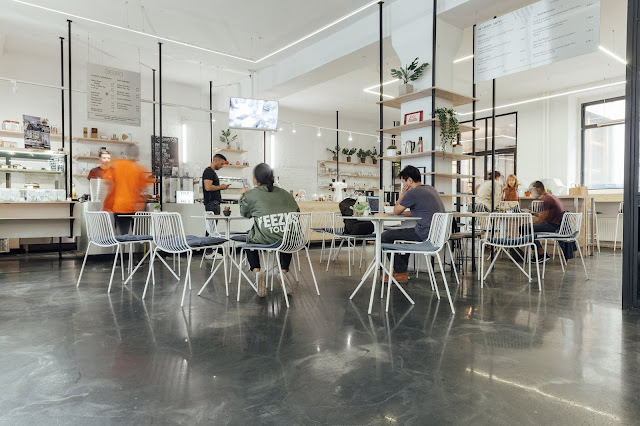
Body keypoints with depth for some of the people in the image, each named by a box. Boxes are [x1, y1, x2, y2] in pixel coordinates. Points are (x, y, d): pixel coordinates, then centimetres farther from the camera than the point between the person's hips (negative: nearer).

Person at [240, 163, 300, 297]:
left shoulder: (251, 194, 3)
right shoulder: (284, 193, 12)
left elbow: (244, 213, 21)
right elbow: (296, 211, 19)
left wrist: (243, 195, 38)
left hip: (264, 239, -2)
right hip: (288, 240, 3)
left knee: (249, 239, 31)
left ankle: (256, 271, 10)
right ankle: (284, 270, 20)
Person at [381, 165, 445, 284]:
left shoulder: (412, 193, -14)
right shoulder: (430, 188, 15)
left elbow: (396, 212, -1)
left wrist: (402, 193, 7)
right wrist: (404, 212, 20)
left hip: (425, 234, -10)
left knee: (385, 236, -3)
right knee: (404, 233, 35)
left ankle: (400, 273, 7)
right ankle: (401, 270, 35)